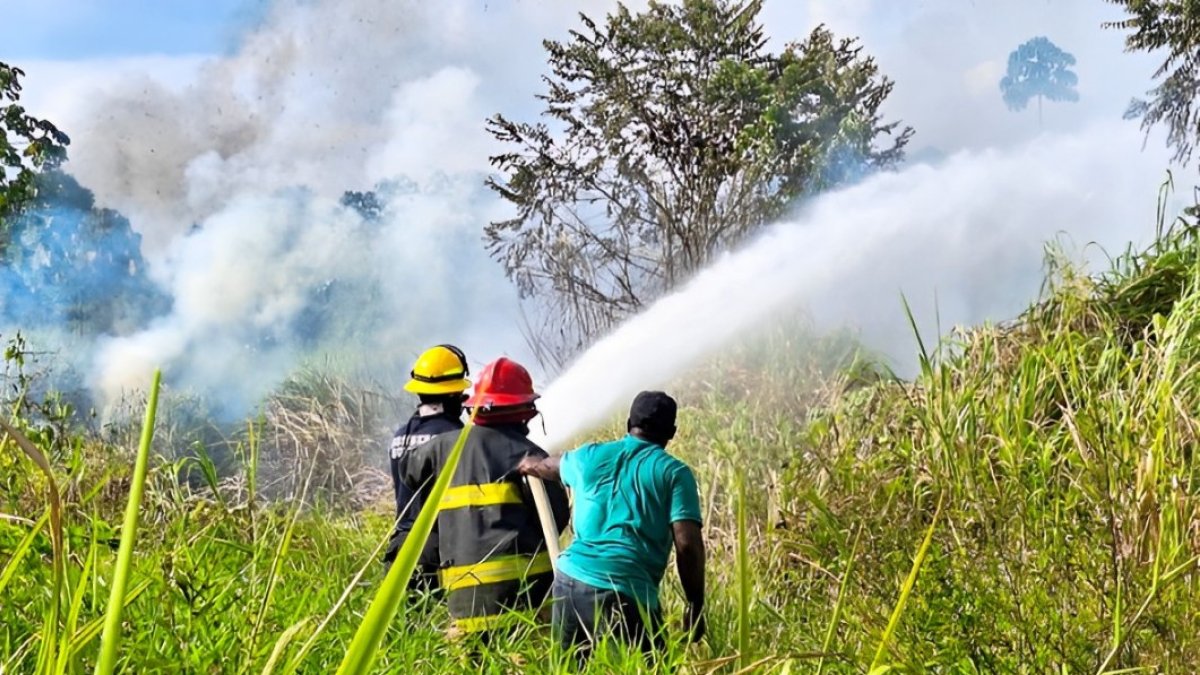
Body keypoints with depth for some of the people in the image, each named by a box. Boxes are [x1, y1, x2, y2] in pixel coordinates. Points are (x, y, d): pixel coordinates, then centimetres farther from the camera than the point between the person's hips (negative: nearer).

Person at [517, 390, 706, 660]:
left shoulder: (590, 456, 17)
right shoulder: (674, 472, 4)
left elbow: (544, 466, 40)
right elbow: (688, 545, -6)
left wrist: (523, 465, 62)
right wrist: (696, 606, 3)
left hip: (569, 580, 5)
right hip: (627, 592, -5)